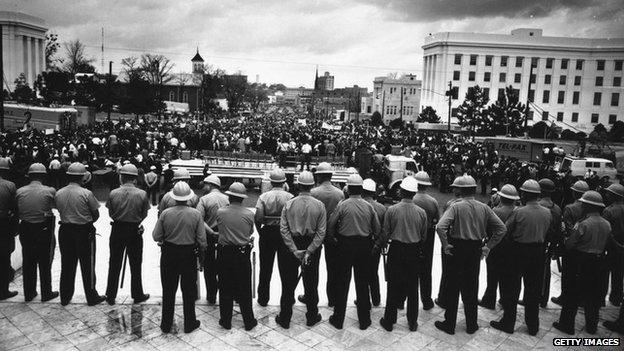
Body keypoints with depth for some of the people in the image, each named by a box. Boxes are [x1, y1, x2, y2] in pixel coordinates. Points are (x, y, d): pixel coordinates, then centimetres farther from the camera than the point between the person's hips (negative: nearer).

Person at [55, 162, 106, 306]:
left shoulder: (58, 193, -1)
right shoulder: (86, 193, -15)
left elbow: (60, 211, 3)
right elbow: (96, 215, -9)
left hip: (65, 230, 4)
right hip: (84, 232, -4)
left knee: (67, 265, 15)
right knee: (87, 266, 7)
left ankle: (65, 297, 26)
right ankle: (92, 297, 18)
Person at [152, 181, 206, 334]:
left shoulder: (165, 213, -10)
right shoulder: (196, 214, -12)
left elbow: (156, 237, -7)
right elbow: (202, 240, -9)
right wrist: (201, 251, 10)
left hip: (169, 254, 1)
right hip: (189, 254, -1)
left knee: (168, 290, 14)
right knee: (188, 291, 13)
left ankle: (166, 324, 25)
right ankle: (189, 323, 23)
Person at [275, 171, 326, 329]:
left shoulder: (289, 204, -10)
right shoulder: (319, 205, -8)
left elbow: (283, 229, -13)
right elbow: (321, 232, -12)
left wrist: (294, 250, -12)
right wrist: (309, 251, -12)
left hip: (290, 246, 0)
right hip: (311, 245, 1)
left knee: (288, 284, 11)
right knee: (311, 283, 16)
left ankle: (284, 319, 22)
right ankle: (312, 317, 30)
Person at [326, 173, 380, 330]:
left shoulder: (342, 205, -11)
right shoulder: (369, 206, -3)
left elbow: (330, 225, -9)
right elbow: (377, 228, 0)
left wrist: (333, 239, 8)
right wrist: (372, 241, 16)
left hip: (345, 245, -2)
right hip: (364, 245, 3)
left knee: (342, 283, 8)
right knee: (362, 283, 13)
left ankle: (338, 319, 17)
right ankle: (364, 320, 22)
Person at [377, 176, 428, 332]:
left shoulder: (391, 210, -11)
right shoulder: (421, 212, -5)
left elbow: (385, 234, -6)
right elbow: (424, 236, 4)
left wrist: (378, 246, 11)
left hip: (396, 250, -1)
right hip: (415, 252, 2)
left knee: (393, 287, 8)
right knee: (412, 287, 12)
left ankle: (389, 320, 17)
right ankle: (412, 322, 22)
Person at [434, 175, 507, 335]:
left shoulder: (456, 207, -13)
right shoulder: (484, 208, -1)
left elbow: (440, 227, -26)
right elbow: (501, 228, 1)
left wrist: (445, 245, -13)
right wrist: (488, 246, 4)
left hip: (458, 250, -4)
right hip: (476, 250, 4)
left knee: (453, 288, 8)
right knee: (472, 289, 16)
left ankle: (449, 324, 16)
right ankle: (471, 325, 26)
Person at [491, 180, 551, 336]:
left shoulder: (519, 212, -18)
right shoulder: (547, 212, -3)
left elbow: (504, 230, -13)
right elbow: (547, 233, 3)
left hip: (517, 252, -5)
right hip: (538, 253, 5)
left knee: (511, 289, 9)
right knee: (533, 290, 16)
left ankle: (508, 323, 18)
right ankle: (533, 326, 27)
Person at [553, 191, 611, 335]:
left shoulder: (583, 224, -21)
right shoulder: (607, 224, -1)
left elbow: (569, 245, -16)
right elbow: (606, 244, 8)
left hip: (581, 263, -6)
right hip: (599, 263, 6)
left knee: (572, 296, 6)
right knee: (594, 295, 17)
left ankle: (566, 324, 14)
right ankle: (591, 326, 28)